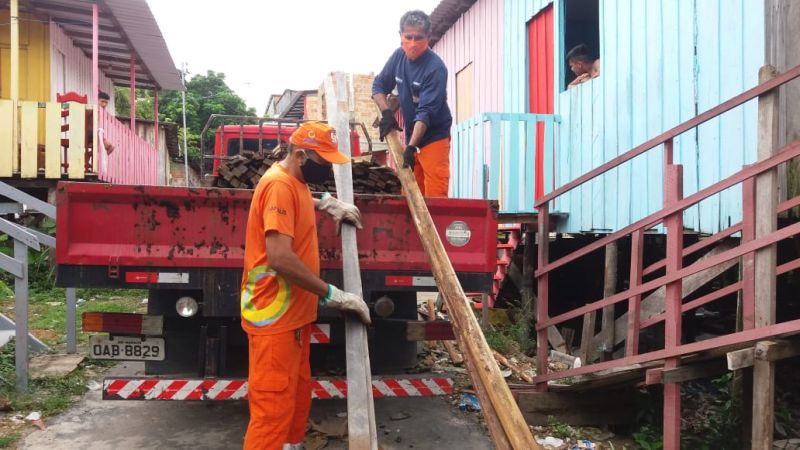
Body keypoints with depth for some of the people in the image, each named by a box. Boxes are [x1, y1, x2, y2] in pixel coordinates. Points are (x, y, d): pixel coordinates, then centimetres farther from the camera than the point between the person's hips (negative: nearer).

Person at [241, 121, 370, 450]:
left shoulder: (294, 180, 11)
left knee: (297, 394, 21)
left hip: (294, 311, 11)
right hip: (274, 316, -10)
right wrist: (332, 295, -25)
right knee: (274, 407, -6)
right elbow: (280, 258, -29)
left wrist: (327, 204, 20)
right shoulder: (279, 184, -20)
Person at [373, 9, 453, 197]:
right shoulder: (398, 56, 1)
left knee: (434, 196, -13)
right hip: (411, 134, 7)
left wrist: (411, 147, -32)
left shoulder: (435, 68, -20)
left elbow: (426, 111, -25)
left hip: (434, 137, -7)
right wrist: (386, 112, -7)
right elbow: (379, 85, 11)